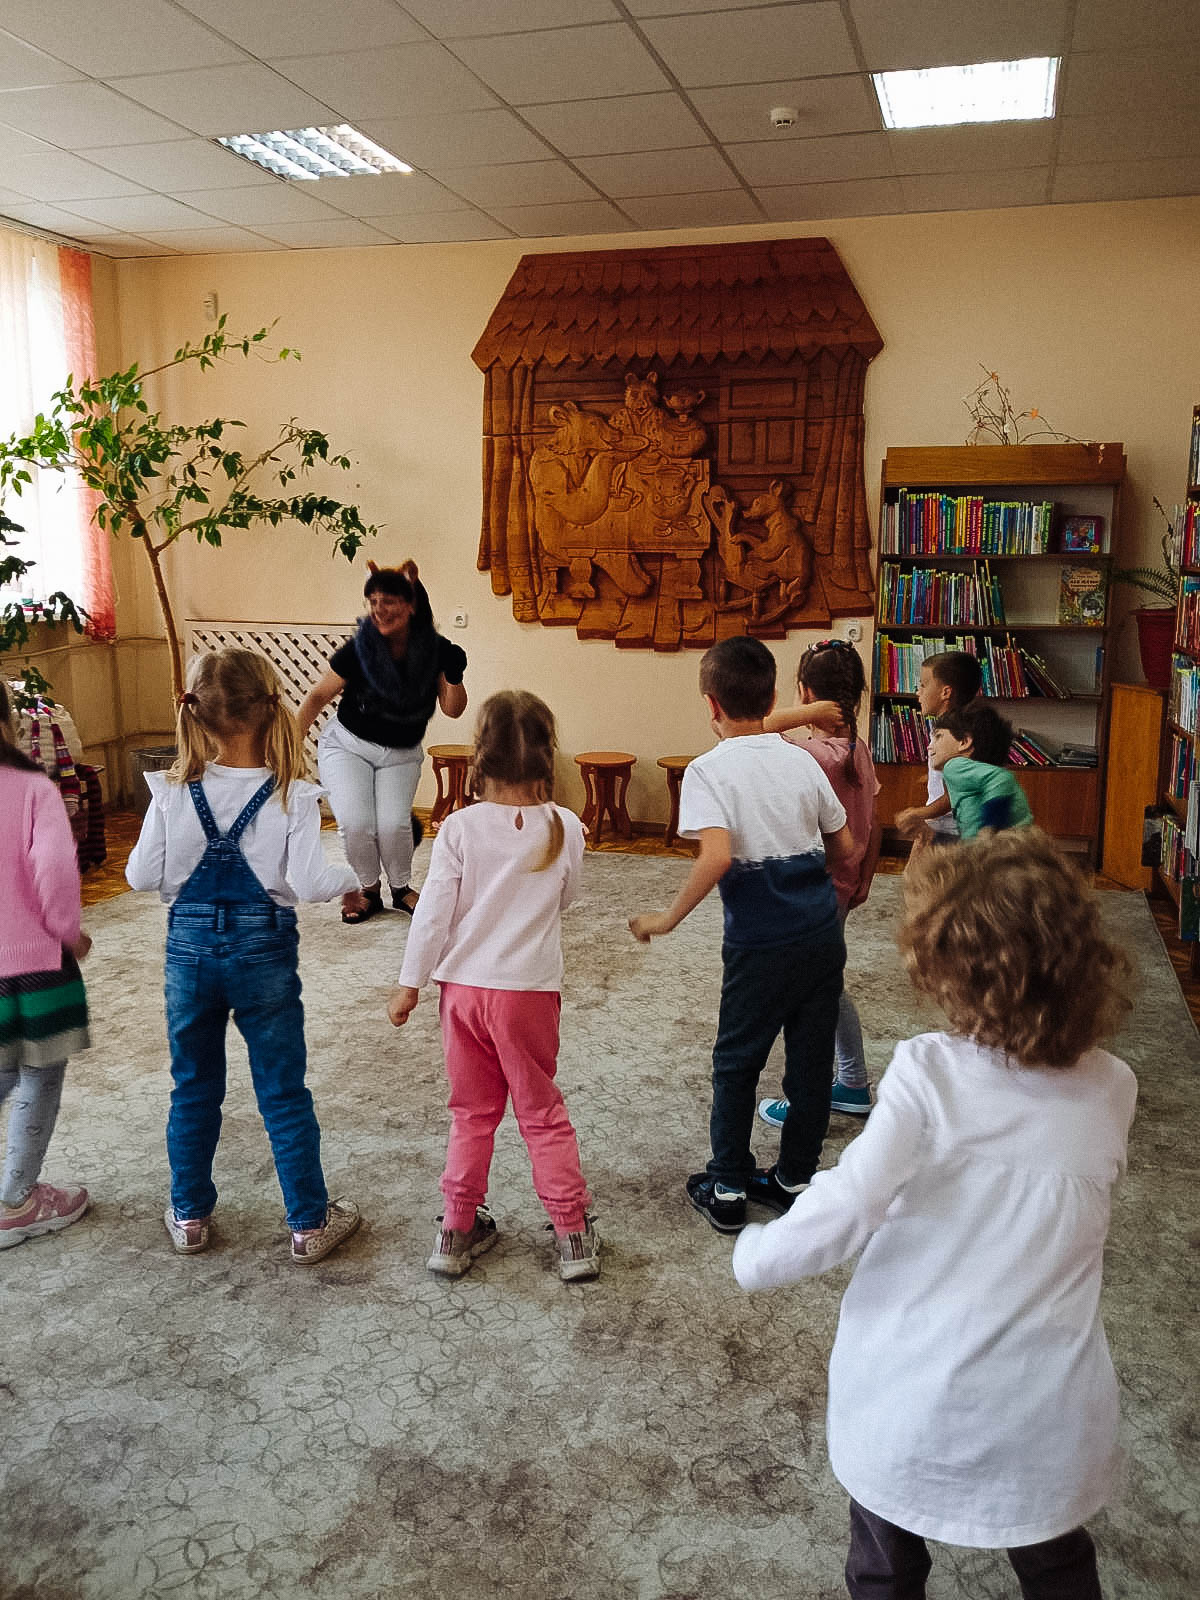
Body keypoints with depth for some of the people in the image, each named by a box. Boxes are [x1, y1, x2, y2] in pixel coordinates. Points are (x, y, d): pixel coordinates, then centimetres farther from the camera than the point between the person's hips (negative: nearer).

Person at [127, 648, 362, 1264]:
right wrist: (349, 877, 2)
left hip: (188, 947, 2)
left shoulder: (173, 792, -8)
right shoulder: (291, 797, -14)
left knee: (193, 1089, 18)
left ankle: (190, 1215, 32)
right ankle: (309, 1223, 21)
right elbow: (309, 883, -17)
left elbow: (142, 876, -4)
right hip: (264, 950, -2)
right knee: (284, 1094, 10)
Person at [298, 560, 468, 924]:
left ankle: (401, 888, 12)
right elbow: (319, 695, -6)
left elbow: (453, 710, -6)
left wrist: (454, 677, -24)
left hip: (401, 754, 1)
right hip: (347, 745, -1)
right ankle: (367, 888, 11)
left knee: (393, 824, -18)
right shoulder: (359, 650, -17)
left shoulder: (436, 651, -12)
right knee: (355, 822, -18)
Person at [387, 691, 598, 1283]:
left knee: (472, 1112, 16)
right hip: (530, 990, 0)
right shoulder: (564, 828, -8)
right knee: (542, 1112, 14)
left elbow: (433, 912, -8)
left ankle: (457, 1232, 24)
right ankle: (573, 1234, 19)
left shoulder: (461, 828, -11)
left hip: (464, 988, 0)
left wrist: (410, 983, 3)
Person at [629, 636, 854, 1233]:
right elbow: (844, 846, 10)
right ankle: (794, 1180, 29)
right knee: (810, 1060, 15)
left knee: (736, 1063, 13)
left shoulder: (709, 770, -11)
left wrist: (667, 918, -16)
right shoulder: (801, 760, 4)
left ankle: (727, 1190, 23)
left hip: (761, 945, -4)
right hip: (823, 935, 5)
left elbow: (717, 855, -26)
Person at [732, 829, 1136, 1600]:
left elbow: (848, 1206, -26)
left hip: (914, 1406, -3)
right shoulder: (1112, 1090, -10)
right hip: (1049, 1418, 3)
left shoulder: (930, 1073, -23)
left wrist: (756, 1254, -9)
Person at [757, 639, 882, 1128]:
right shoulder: (858, 749, 0)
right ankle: (854, 1087, 39)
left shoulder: (811, 753, -25)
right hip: (841, 890, 8)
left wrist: (804, 715, -34)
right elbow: (874, 826, 8)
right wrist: (863, 882, 19)